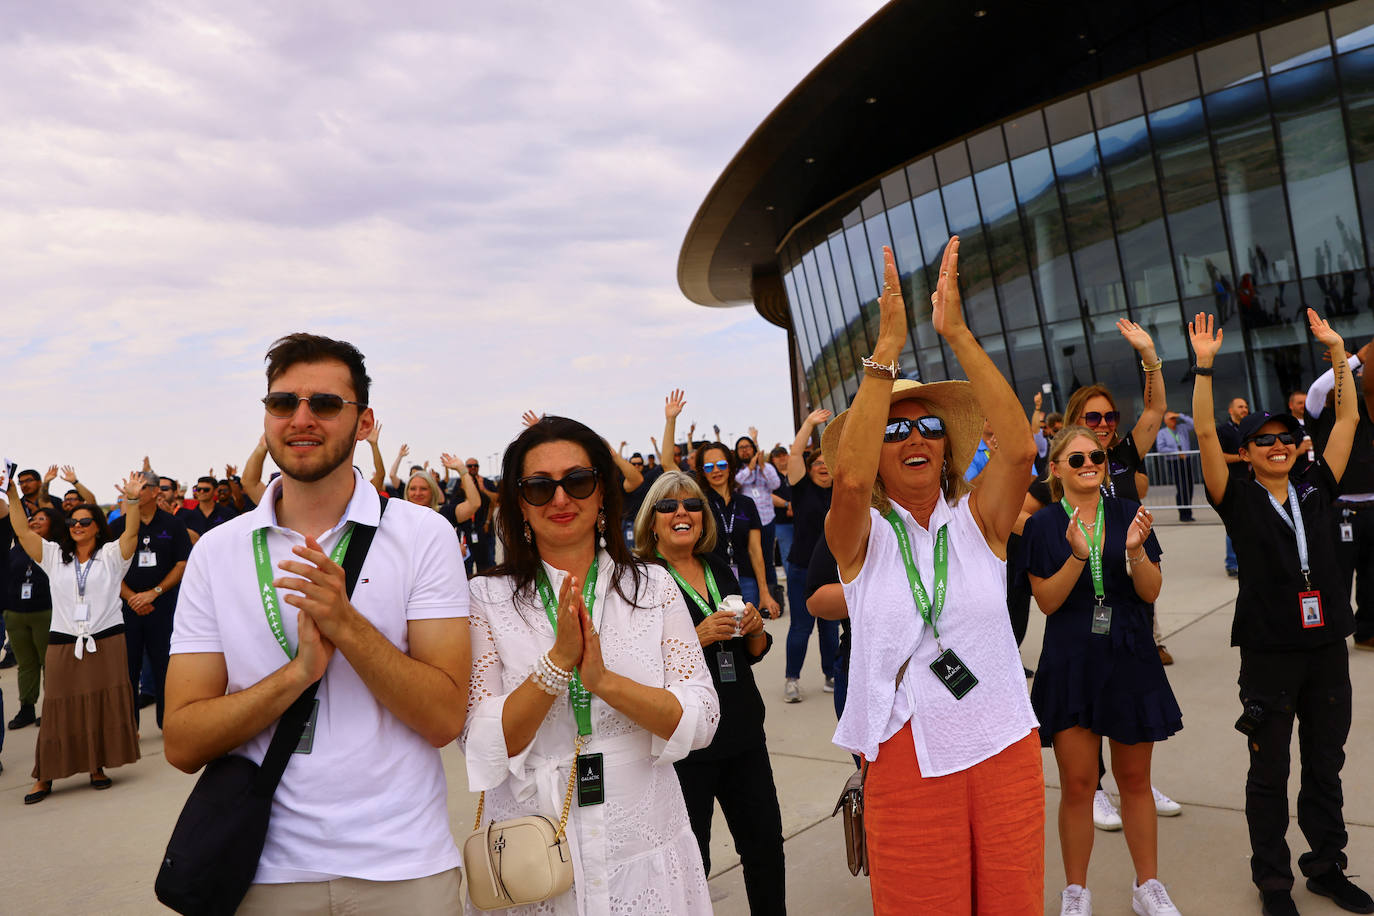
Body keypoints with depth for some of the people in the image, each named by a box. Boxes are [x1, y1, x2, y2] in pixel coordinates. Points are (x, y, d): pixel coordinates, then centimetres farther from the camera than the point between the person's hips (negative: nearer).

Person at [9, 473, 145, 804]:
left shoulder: (111, 554, 4)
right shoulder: (54, 556, 12)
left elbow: (131, 532, -13)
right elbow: (22, 532, 4)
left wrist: (132, 500, -30)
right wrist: (12, 496, -7)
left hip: (106, 642, -2)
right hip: (63, 644, 2)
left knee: (103, 708, 2)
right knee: (59, 711, 4)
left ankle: (97, 767, 15)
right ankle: (44, 777, 11)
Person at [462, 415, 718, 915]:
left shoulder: (655, 587, -1)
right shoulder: (487, 598, -5)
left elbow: (701, 721, -7)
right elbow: (482, 747, -11)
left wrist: (605, 680, -22)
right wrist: (558, 662, -24)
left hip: (644, 850, 2)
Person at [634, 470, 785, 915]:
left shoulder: (719, 569, 10)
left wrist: (754, 629, -4)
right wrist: (698, 637, -21)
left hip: (743, 728, 6)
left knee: (765, 840, 12)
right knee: (690, 859, 1)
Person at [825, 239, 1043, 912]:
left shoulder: (976, 522, 1)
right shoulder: (861, 538, -4)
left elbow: (1019, 448, -17)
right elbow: (849, 475, -26)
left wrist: (958, 335, -22)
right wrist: (888, 348, -26)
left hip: (1006, 749, 2)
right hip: (907, 760, -2)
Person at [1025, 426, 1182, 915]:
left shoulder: (1129, 514, 2)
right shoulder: (1042, 525, -3)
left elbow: (1151, 592, 0)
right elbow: (1047, 601, -8)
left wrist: (1135, 550, -19)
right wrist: (1077, 555, -22)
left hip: (1130, 659, 2)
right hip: (1070, 663, -2)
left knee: (1135, 780, 13)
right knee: (1077, 785, 4)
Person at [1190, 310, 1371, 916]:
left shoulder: (1316, 490, 6)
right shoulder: (1239, 501, -5)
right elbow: (1206, 436, -16)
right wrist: (1204, 366, -21)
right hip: (1270, 652, -4)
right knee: (1269, 771, 8)